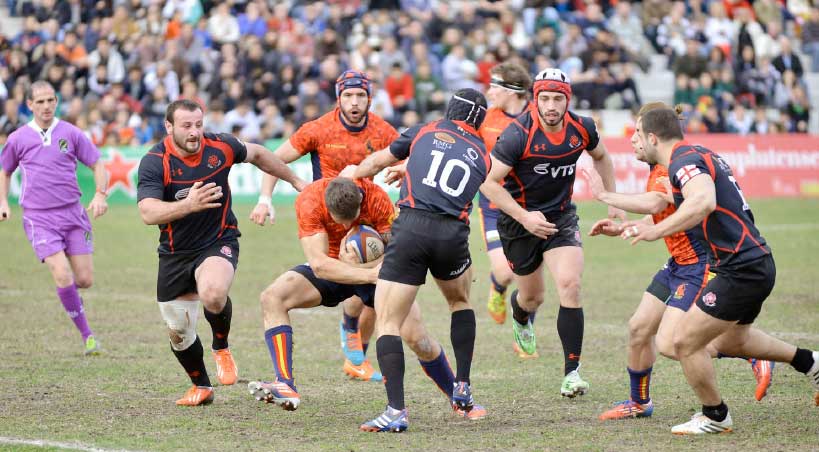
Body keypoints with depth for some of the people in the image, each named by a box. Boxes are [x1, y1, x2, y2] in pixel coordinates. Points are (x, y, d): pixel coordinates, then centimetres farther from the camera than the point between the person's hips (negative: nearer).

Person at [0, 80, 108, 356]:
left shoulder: (71, 133, 2)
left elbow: (98, 165, 6)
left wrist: (100, 194, -10)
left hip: (73, 215, 1)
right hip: (38, 218, -1)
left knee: (85, 280, -2)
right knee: (63, 276, -18)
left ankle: (70, 295, 35)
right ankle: (86, 334, -5)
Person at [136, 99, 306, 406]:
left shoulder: (221, 147, -10)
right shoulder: (154, 162, -17)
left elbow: (257, 154, 13)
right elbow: (148, 213, -29)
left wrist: (295, 180, 22)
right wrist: (188, 205, -45)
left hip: (219, 242, -1)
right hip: (176, 252, 1)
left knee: (212, 294, -33)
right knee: (178, 332, 7)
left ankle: (221, 347, -1)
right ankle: (201, 386, 35)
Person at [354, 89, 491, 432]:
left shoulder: (424, 132, 15)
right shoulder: (481, 156, 21)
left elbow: (378, 161, 25)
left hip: (411, 226, -3)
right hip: (453, 234, 3)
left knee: (387, 323, 2)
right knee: (460, 301, 33)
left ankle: (396, 410, -11)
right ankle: (462, 388, 27)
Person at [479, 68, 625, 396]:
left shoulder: (581, 128, -10)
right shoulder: (519, 134, -24)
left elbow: (600, 157, 14)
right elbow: (488, 182, -21)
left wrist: (613, 200, 11)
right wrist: (524, 217, -25)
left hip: (561, 216, 2)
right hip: (519, 220, -2)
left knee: (570, 285, -19)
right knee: (532, 296, 13)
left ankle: (572, 372, -13)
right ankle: (521, 318, 54)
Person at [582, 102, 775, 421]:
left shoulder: (671, 170, -21)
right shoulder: (658, 170, 11)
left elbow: (653, 204, -40)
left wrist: (604, 195, -30)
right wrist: (621, 229, 9)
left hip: (699, 265, -10)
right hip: (679, 263, 10)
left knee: (668, 343, -15)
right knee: (639, 327, 12)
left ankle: (753, 357, -5)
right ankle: (639, 403, 31)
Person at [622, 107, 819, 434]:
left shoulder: (685, 160, -17)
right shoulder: (698, 155, 15)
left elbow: (703, 202, -38)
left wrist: (656, 231, -40)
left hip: (740, 269, -11)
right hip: (756, 263, 11)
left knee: (685, 342, -4)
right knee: (730, 341, 31)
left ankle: (715, 417, 14)